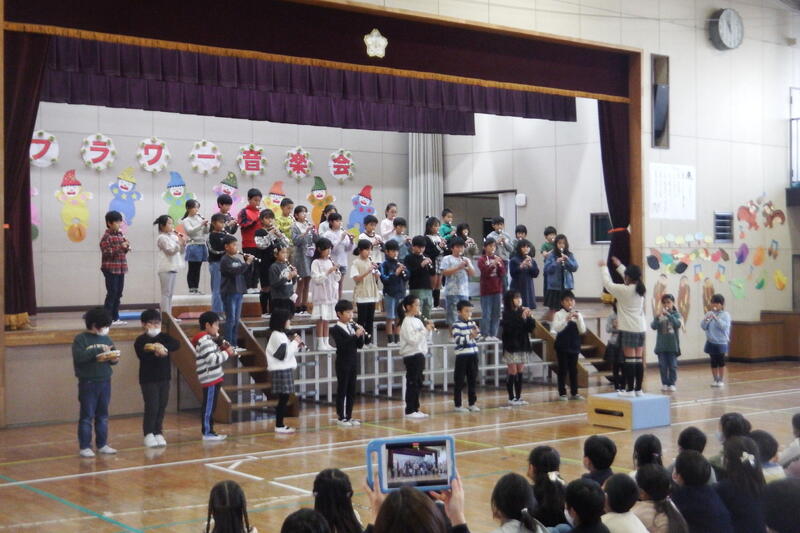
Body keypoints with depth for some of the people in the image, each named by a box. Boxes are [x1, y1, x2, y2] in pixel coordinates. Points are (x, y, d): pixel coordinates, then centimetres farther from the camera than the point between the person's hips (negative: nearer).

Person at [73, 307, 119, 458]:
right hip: (88, 383, -5)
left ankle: (102, 445, 19)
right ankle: (84, 447, 3)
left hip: (105, 382, 5)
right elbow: (78, 356, -20)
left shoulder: (106, 339, 11)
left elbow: (113, 355, 14)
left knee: (103, 416, 11)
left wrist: (114, 358, -9)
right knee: (87, 416, -1)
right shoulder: (80, 339, -6)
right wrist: (98, 350, -22)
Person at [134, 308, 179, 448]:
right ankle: (148, 434, 4)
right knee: (151, 407, -7)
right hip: (148, 379, -5)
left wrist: (164, 348, -26)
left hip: (164, 378, 5)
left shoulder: (164, 337, 8)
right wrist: (155, 351, -28)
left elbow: (176, 344, -10)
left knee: (161, 407, 7)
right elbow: (141, 354, -22)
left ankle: (158, 433, 16)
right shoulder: (141, 340, -4)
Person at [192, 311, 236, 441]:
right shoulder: (204, 341, -17)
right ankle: (207, 433, 1)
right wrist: (227, 353, -14)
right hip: (210, 379, -10)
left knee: (211, 406, 13)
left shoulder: (210, 338, 14)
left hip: (214, 378, 10)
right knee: (208, 406, -4)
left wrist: (227, 348, 2)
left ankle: (209, 431, 18)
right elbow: (213, 359, -23)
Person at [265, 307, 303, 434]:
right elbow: (284, 354, -19)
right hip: (281, 371, -10)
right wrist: (295, 342, -10)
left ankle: (280, 424, 13)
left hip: (284, 370, 10)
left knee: (284, 398, 10)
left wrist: (297, 346, 6)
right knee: (283, 398, -7)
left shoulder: (281, 334, 17)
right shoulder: (277, 335, -14)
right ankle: (279, 426, -4)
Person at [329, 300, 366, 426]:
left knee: (352, 391, 9)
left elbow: (360, 345, 8)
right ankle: (340, 417, 4)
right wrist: (355, 335, -24)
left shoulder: (353, 327, 8)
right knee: (342, 390, -1)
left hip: (353, 362, 6)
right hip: (343, 363, -6)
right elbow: (342, 345, -23)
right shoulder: (336, 329, -10)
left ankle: (349, 416, 15)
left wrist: (361, 335, -10)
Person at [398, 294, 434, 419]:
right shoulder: (407, 322, -13)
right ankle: (409, 411, 0)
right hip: (411, 356, -9)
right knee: (412, 383, -5)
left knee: (417, 383, 11)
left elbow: (421, 338, 19)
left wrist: (428, 328, 4)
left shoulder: (417, 321, 14)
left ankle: (415, 409, 17)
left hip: (419, 355, 9)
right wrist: (425, 330, -17)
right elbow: (412, 340, -21)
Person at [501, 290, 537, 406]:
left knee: (520, 372, 8)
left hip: (523, 345, 5)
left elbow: (531, 328, 5)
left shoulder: (523, 312, 7)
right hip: (511, 346, -5)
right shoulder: (506, 314, -8)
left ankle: (518, 397, 13)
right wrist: (521, 317, -22)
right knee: (512, 372, -1)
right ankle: (511, 398, 5)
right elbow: (510, 328, -21)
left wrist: (529, 317, -11)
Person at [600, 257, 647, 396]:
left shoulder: (624, 290, -12)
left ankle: (630, 389, -4)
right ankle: (638, 389, 11)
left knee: (630, 360, -5)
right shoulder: (640, 289, 6)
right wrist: (619, 266, 34)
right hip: (640, 329, 7)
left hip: (628, 329, -6)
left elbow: (608, 283, 0)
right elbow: (631, 279, 25)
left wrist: (603, 267, 15)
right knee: (639, 360, 7)